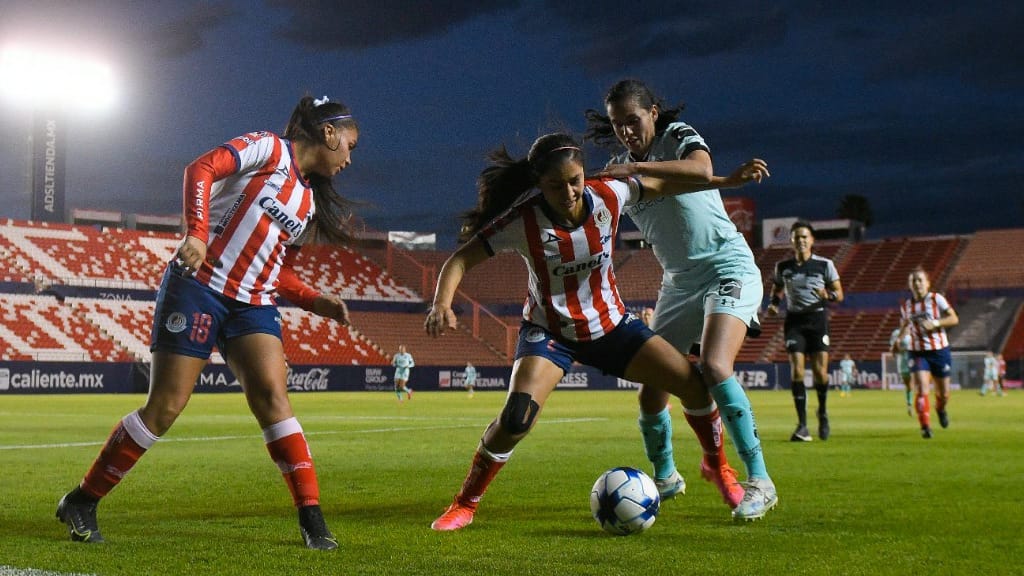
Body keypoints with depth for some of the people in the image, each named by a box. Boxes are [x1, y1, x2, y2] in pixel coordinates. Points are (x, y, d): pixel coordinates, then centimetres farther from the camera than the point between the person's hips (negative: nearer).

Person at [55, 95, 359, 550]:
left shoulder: (309, 201, 19)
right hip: (200, 286, -7)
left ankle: (312, 520, -13)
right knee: (164, 407, -6)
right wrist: (196, 232, -29)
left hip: (254, 304, 7)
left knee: (272, 397, -13)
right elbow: (201, 169, -15)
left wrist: (316, 301, 4)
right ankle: (81, 502, 10)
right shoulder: (269, 149, -2)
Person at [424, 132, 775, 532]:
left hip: (611, 324, 3)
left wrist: (729, 179, 0)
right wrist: (442, 303, -40)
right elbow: (460, 259, -22)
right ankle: (464, 505, -3)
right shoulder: (523, 219, -25)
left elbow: (661, 186, 2)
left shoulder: (608, 195, -17)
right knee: (516, 418, -27)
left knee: (694, 383, -8)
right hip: (549, 331, -3)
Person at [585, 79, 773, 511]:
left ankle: (758, 479, -20)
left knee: (713, 367, -28)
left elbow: (702, 172, -31)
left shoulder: (679, 137, -8)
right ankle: (664, 476, 26)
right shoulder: (618, 167, 10)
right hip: (679, 281, 6)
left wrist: (637, 167, -33)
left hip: (728, 268, -6)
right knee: (651, 392, 1)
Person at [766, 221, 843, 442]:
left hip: (818, 319, -1)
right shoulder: (783, 266, 6)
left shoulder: (825, 264, 1)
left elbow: (839, 294, 4)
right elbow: (777, 289, 23)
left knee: (820, 372, -6)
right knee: (797, 371, -11)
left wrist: (827, 295, -18)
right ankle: (802, 425, -7)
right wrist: (773, 304, 2)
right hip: (794, 321, 1)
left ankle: (823, 412, 24)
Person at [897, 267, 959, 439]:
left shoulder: (936, 299, -5)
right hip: (918, 352, 1)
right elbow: (903, 325, 20)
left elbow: (954, 319, -8)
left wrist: (934, 323, -22)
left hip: (939, 349, -1)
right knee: (921, 389, -19)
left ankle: (940, 409, 45)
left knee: (943, 393, 9)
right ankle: (925, 426, -15)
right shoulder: (906, 305, 4)